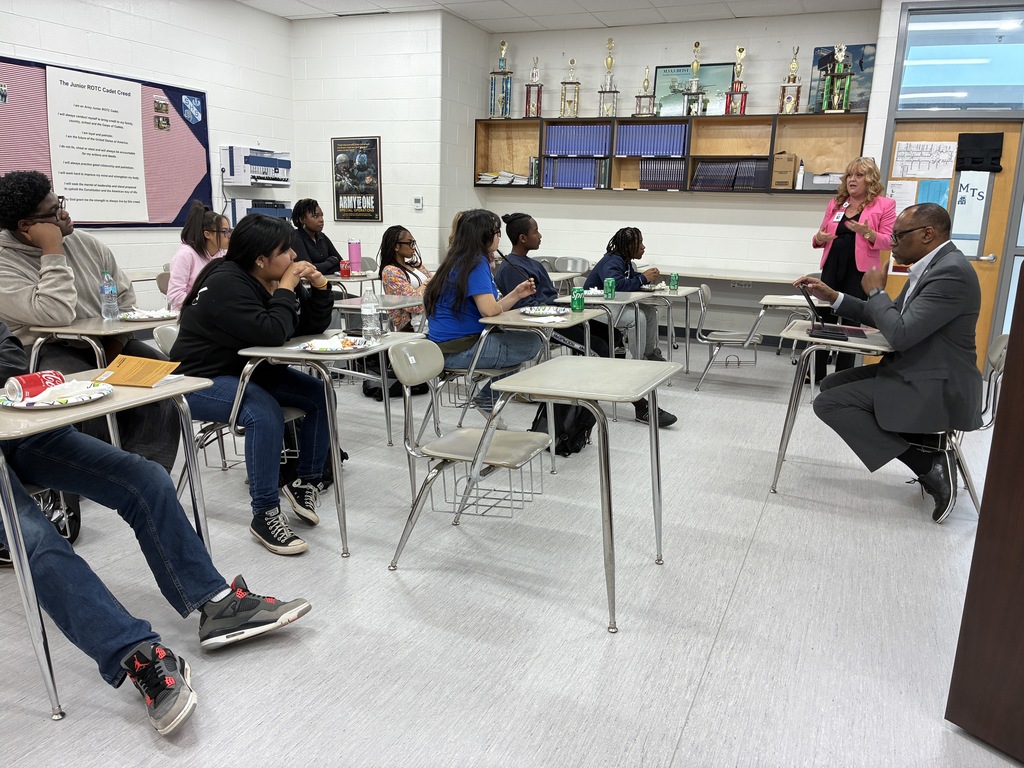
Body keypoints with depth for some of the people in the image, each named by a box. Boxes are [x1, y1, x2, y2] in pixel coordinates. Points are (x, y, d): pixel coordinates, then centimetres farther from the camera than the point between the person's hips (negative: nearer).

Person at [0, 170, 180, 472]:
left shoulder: (85, 243, 5)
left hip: (106, 343, 6)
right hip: (49, 351, -5)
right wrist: (52, 252, -20)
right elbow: (56, 315, -26)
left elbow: (124, 296, 9)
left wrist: (115, 348, -5)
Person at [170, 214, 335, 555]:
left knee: (320, 395, -6)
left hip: (250, 370, 9)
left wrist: (319, 287, -11)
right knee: (265, 414, -35)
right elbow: (271, 333, -33)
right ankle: (265, 516, -26)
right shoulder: (227, 284, -22)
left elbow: (312, 327, 3)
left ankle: (307, 482, 6)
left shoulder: (276, 280, 3)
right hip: (201, 379, -9)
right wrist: (285, 290, -22)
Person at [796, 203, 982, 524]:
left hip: (934, 388, -10)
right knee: (832, 385, 13)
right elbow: (888, 318, 18)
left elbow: (900, 335, -27)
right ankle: (928, 460, 7)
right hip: (915, 372, 10)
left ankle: (929, 464, -9)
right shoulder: (931, 266, 10)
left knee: (827, 403, -13)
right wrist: (832, 296, 9)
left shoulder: (952, 272, -21)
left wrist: (876, 291, -10)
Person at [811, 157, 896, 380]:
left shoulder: (884, 205, 0)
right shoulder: (835, 203, 12)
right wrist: (819, 238, -7)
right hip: (832, 268, 4)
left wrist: (867, 232, -22)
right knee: (825, 319, 4)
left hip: (860, 271, -4)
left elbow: (888, 241, -5)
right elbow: (821, 235, 17)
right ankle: (818, 374, 12)